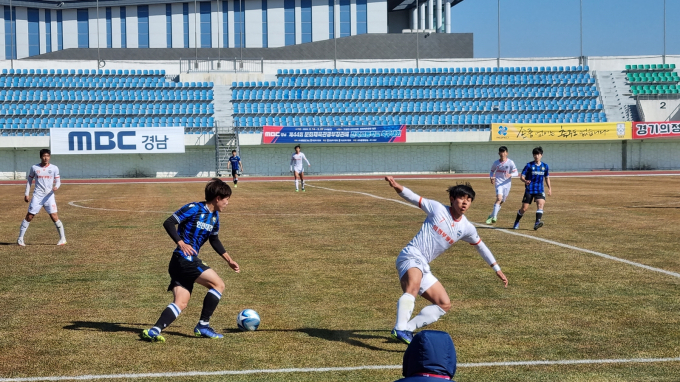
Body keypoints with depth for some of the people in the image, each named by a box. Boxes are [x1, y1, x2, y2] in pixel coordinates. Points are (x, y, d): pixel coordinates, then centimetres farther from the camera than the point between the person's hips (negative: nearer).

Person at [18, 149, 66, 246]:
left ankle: (62, 238, 4)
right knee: (29, 216, 0)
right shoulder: (34, 168, 3)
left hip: (49, 196, -1)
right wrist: (26, 193, 8)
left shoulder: (54, 168, 1)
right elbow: (29, 180, 12)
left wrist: (56, 187, -18)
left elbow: (58, 181, 5)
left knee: (54, 216, -8)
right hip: (37, 195, 1)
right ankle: (20, 238, 9)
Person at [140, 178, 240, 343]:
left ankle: (154, 331, -8)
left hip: (189, 262, 9)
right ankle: (203, 325, -1)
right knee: (218, 284, -7)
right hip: (184, 259, -9)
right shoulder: (194, 209, -12)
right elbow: (168, 223, -16)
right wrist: (181, 243, -27)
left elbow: (214, 240, 29)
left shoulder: (214, 216, 14)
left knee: (181, 303, 1)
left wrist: (229, 260, 29)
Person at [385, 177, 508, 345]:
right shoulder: (438, 208, -2)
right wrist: (397, 186, -20)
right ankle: (400, 329, -50)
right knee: (413, 287, -37)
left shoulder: (466, 228, 11)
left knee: (444, 304, 5)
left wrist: (497, 269, 28)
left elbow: (480, 246, 24)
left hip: (423, 267, 7)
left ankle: (407, 329, 1)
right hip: (411, 256, -7)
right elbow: (414, 198, -2)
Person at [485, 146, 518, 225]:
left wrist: (510, 175, -27)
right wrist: (492, 177, -2)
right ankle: (494, 217, -21)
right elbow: (492, 171, 18)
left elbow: (516, 173, -6)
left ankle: (492, 216, 26)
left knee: (501, 201, 9)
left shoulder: (510, 162, -4)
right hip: (499, 183, -1)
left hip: (507, 183, 1)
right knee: (499, 198, -22)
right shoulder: (496, 163, 3)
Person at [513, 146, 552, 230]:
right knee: (524, 208, -1)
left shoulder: (545, 166, 7)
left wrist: (549, 188, 9)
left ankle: (537, 223, -31)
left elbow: (547, 178, 20)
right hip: (529, 190, -2)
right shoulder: (529, 165, -3)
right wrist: (525, 181, -27)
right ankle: (517, 222, 23)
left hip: (539, 190, 2)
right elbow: (522, 176, -5)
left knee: (540, 204, -23)